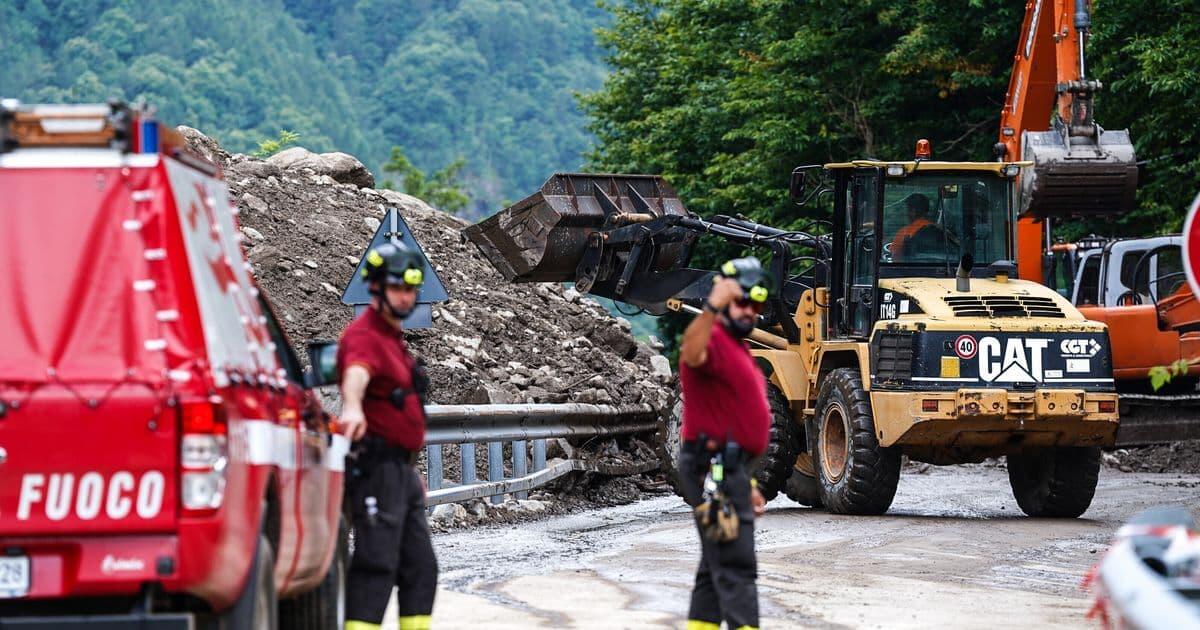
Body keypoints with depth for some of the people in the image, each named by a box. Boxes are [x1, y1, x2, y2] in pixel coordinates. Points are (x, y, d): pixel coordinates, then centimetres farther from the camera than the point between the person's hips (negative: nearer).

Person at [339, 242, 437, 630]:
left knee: (420, 568, 12)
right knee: (377, 564, -14)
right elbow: (357, 373, -38)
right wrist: (352, 408, -59)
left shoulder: (393, 336, 20)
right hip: (377, 467, -10)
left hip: (400, 470, 10)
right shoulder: (365, 336, -13)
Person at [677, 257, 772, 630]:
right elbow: (691, 354, -39)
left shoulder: (737, 348, 21)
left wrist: (746, 482, 27)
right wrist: (712, 309, -56)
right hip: (715, 469, -10)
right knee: (736, 567, -15)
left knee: (717, 567, 13)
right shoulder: (713, 340, -11)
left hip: (728, 470, 10)